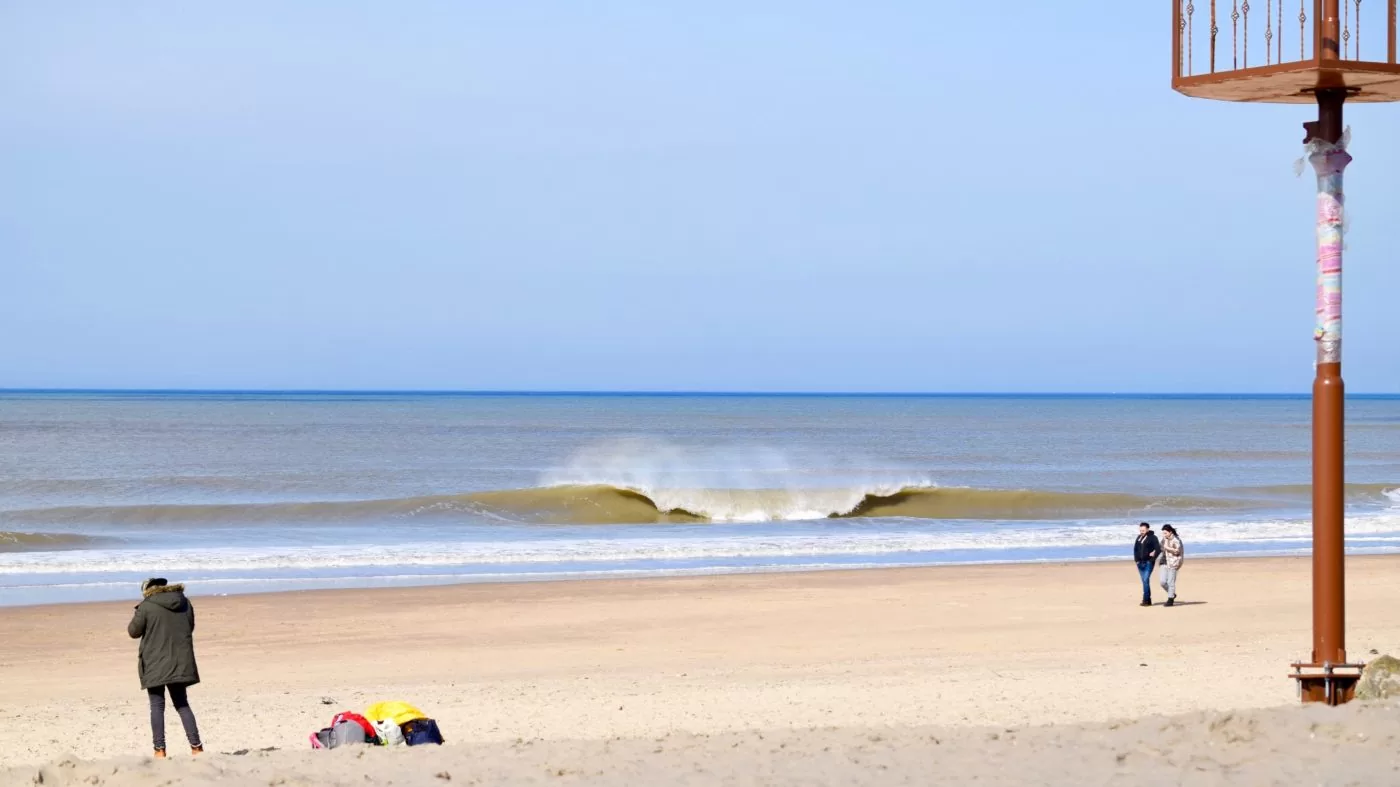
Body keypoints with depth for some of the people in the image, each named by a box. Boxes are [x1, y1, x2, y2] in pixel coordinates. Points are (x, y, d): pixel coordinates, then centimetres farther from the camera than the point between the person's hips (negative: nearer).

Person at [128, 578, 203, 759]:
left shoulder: (147, 606, -11)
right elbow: (189, 628, 18)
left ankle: (160, 750, -4)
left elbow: (133, 631, -2)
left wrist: (138, 614, 13)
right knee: (182, 705, 13)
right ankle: (196, 746, 6)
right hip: (180, 663, 5)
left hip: (155, 665, -5)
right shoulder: (185, 603, 7)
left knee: (157, 707, 1)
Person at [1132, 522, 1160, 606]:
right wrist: (1136, 558, 10)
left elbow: (1158, 549, -13)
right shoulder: (1139, 537, 13)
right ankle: (1148, 600, 14)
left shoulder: (1152, 537, -7)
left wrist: (1152, 559, -15)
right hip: (1140, 562, 7)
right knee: (1145, 581, 9)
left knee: (1146, 580, -15)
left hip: (1148, 562, -7)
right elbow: (1135, 548, 22)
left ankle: (1146, 600, -15)